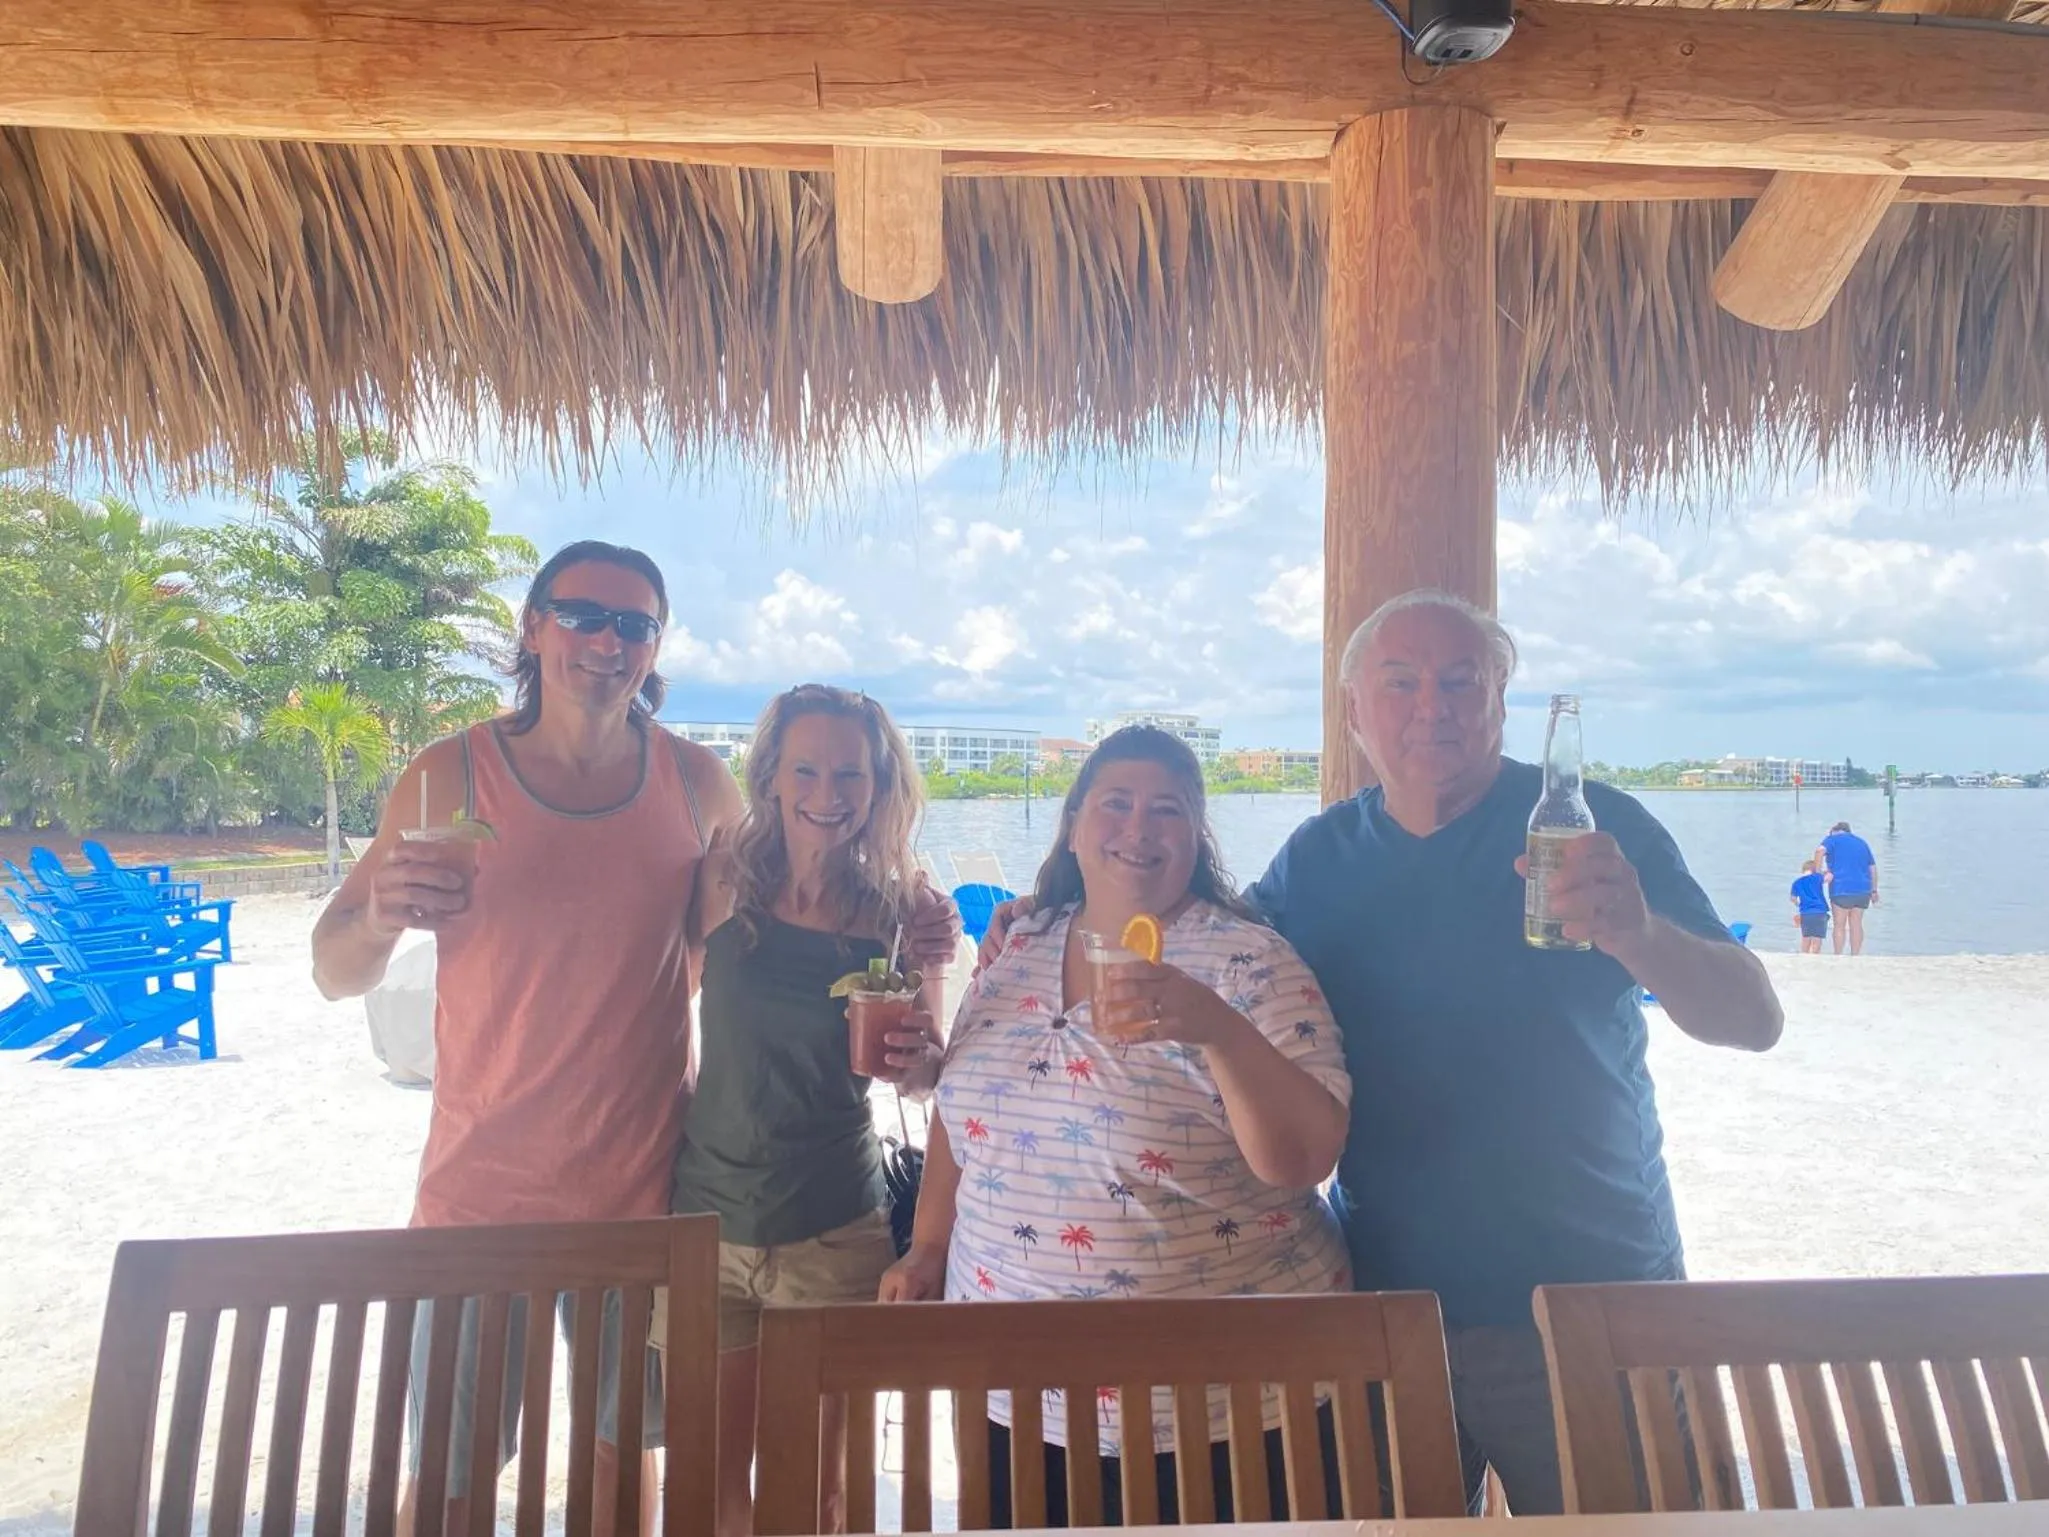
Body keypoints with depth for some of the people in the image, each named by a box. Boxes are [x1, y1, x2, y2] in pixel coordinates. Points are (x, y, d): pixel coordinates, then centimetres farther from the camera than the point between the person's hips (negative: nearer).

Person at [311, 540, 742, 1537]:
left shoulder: (698, 785, -3)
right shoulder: (450, 776, -7)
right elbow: (334, 973, -3)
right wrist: (381, 920, -27)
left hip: (645, 1184, 2)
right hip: (480, 1185, -1)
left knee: (622, 1451, 17)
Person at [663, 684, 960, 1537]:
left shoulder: (903, 913, -6)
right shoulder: (725, 885, -7)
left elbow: (924, 1072, 3)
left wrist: (917, 1058, -16)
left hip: (836, 1234, 0)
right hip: (708, 1217, 1)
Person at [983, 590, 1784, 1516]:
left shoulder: (1589, 826, -8)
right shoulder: (1317, 858, 2)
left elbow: (1754, 1021, -13)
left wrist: (1637, 934, -34)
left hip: (1588, 1303, -2)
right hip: (1385, 1303, 3)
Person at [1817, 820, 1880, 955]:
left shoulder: (1833, 839, 4)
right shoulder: (1862, 842, 20)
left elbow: (1820, 851, -19)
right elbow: (1873, 868, 17)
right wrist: (1874, 890, 18)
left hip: (1842, 889, -5)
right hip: (1862, 890, 5)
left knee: (1839, 925, 1)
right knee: (1856, 924, 10)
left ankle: (1838, 957, 2)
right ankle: (1855, 956, 12)